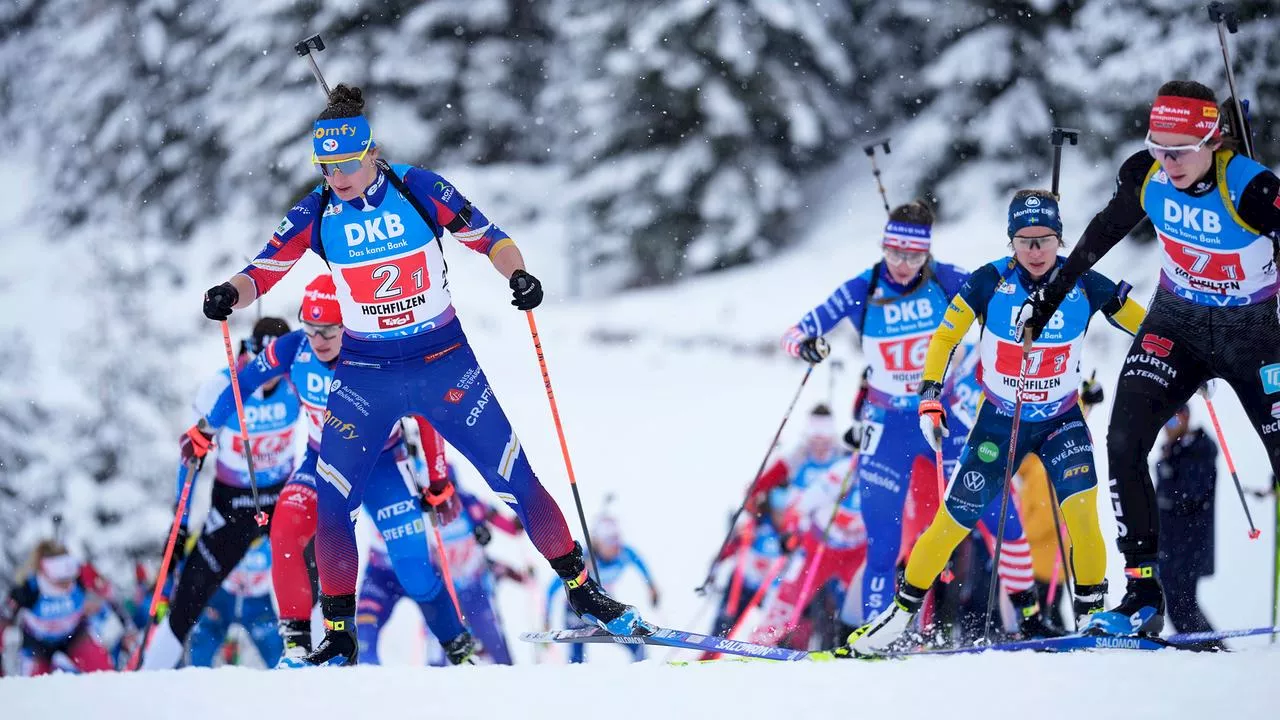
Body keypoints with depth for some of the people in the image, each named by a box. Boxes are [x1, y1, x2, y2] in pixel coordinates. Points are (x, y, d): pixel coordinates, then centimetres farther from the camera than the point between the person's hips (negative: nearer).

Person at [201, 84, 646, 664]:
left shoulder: (420, 191, -11)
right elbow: (262, 272, -4)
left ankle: (581, 589, 14)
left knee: (517, 480, -2)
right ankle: (338, 635, 5)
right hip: (365, 377, 1)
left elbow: (489, 239, -3)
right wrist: (230, 294, -26)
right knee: (332, 505, -9)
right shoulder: (316, 213, -6)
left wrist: (517, 275, -23)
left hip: (445, 365, -1)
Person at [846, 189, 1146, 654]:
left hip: (1061, 421, 0)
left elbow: (1150, 328, -4)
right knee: (954, 519, -1)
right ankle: (903, 610, 16)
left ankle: (1092, 612, -10)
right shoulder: (992, 281, -16)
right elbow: (944, 338, -7)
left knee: (1079, 506, -24)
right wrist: (929, 396, -16)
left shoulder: (1083, 285, -15)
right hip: (998, 420, 0)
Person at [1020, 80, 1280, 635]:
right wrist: (1051, 294, 13)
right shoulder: (1145, 174, -13)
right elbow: (1103, 233, 6)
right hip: (1175, 323, 4)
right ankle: (1143, 592, -9)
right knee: (1123, 443, -13)